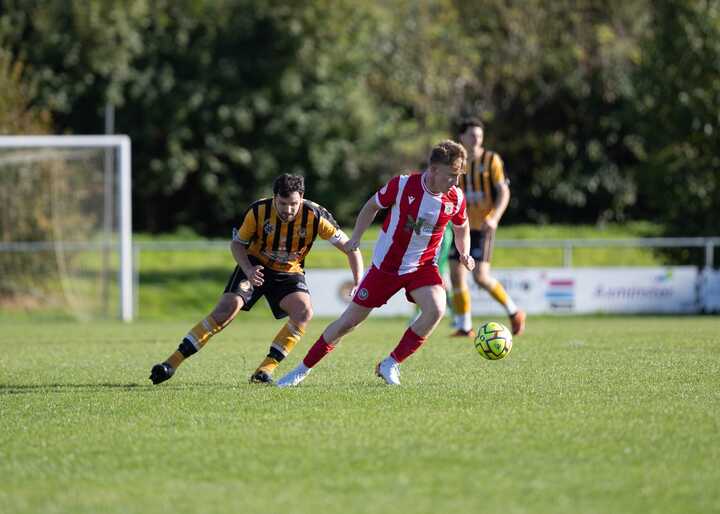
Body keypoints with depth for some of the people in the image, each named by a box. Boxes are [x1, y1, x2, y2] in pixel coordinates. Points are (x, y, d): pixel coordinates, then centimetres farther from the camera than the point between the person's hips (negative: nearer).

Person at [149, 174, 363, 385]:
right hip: (256, 266, -1)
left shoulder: (315, 216, -23)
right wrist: (248, 270, -24)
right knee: (227, 308, -21)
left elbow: (350, 248, -13)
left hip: (289, 273, 1)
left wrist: (359, 286, -21)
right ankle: (173, 362, -17)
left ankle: (265, 369, -20)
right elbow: (236, 244, -6)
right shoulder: (257, 212, -22)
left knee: (304, 312, -27)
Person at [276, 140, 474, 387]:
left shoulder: (456, 198, -10)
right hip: (386, 264, -2)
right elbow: (372, 206, 0)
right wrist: (355, 237, -9)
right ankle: (302, 369, 17)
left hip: (422, 266, 2)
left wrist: (465, 254, -6)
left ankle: (390, 365, -10)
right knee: (349, 320, 0)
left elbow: (461, 227, 11)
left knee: (436, 309, -27)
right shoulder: (403, 185, -18)